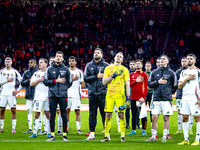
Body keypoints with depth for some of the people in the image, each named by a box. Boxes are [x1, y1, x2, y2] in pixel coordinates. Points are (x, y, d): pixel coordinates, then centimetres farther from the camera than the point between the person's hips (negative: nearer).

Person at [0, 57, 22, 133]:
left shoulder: (15, 72, 3)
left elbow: (21, 82, 6)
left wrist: (17, 90, -3)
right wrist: (7, 80, -14)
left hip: (11, 94, -1)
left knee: (13, 110, -4)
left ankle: (13, 128, 0)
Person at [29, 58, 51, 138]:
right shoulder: (36, 73, 12)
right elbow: (31, 84, 4)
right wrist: (40, 80, -7)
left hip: (48, 96, -1)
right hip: (38, 97, 1)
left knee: (47, 114, 2)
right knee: (37, 114, -3)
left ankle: (49, 132, 8)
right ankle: (34, 132, -1)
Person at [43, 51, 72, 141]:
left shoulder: (66, 69, 8)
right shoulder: (49, 69, 7)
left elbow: (69, 82, 15)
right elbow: (45, 81, 2)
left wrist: (63, 88, 5)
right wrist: (56, 81, -7)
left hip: (63, 96, 0)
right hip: (52, 96, 0)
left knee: (64, 115, -1)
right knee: (52, 116, 1)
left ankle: (65, 135, 5)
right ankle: (52, 135, 7)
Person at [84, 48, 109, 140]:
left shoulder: (106, 65, 7)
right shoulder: (89, 65, 12)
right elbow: (85, 78, 2)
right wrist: (97, 76, -8)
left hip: (103, 93, -2)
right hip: (92, 93, 2)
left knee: (105, 114, -2)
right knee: (92, 114, 5)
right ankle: (92, 134, 9)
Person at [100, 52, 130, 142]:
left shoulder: (124, 69, 7)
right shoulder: (108, 68, 12)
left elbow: (127, 84, 3)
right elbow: (104, 82, 6)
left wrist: (128, 97, -6)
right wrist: (113, 75, -8)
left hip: (120, 95, -2)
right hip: (109, 95, 2)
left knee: (121, 115, -5)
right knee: (108, 116, 0)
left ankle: (122, 136, -1)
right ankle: (106, 136, 7)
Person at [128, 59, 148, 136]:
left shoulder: (145, 75, 2)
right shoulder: (131, 75, 14)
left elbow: (146, 87, -5)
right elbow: (129, 85, 6)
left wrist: (143, 97, -14)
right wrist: (136, 81, -10)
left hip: (141, 97, -4)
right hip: (133, 97, 4)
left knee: (143, 114, -6)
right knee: (134, 114, 6)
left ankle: (144, 130, 2)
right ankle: (133, 130, 10)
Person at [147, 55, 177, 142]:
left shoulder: (171, 73, 6)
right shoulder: (154, 72, 11)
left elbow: (175, 86, 13)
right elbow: (149, 84, 7)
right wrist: (158, 82, -7)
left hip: (166, 100, -2)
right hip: (156, 99, 2)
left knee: (166, 118, -1)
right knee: (154, 118, -1)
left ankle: (164, 136, 6)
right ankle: (153, 136, 6)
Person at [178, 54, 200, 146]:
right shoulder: (183, 72, 16)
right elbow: (179, 86, 11)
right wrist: (187, 79, -5)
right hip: (185, 98, 5)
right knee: (184, 118, 4)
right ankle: (186, 140, 10)